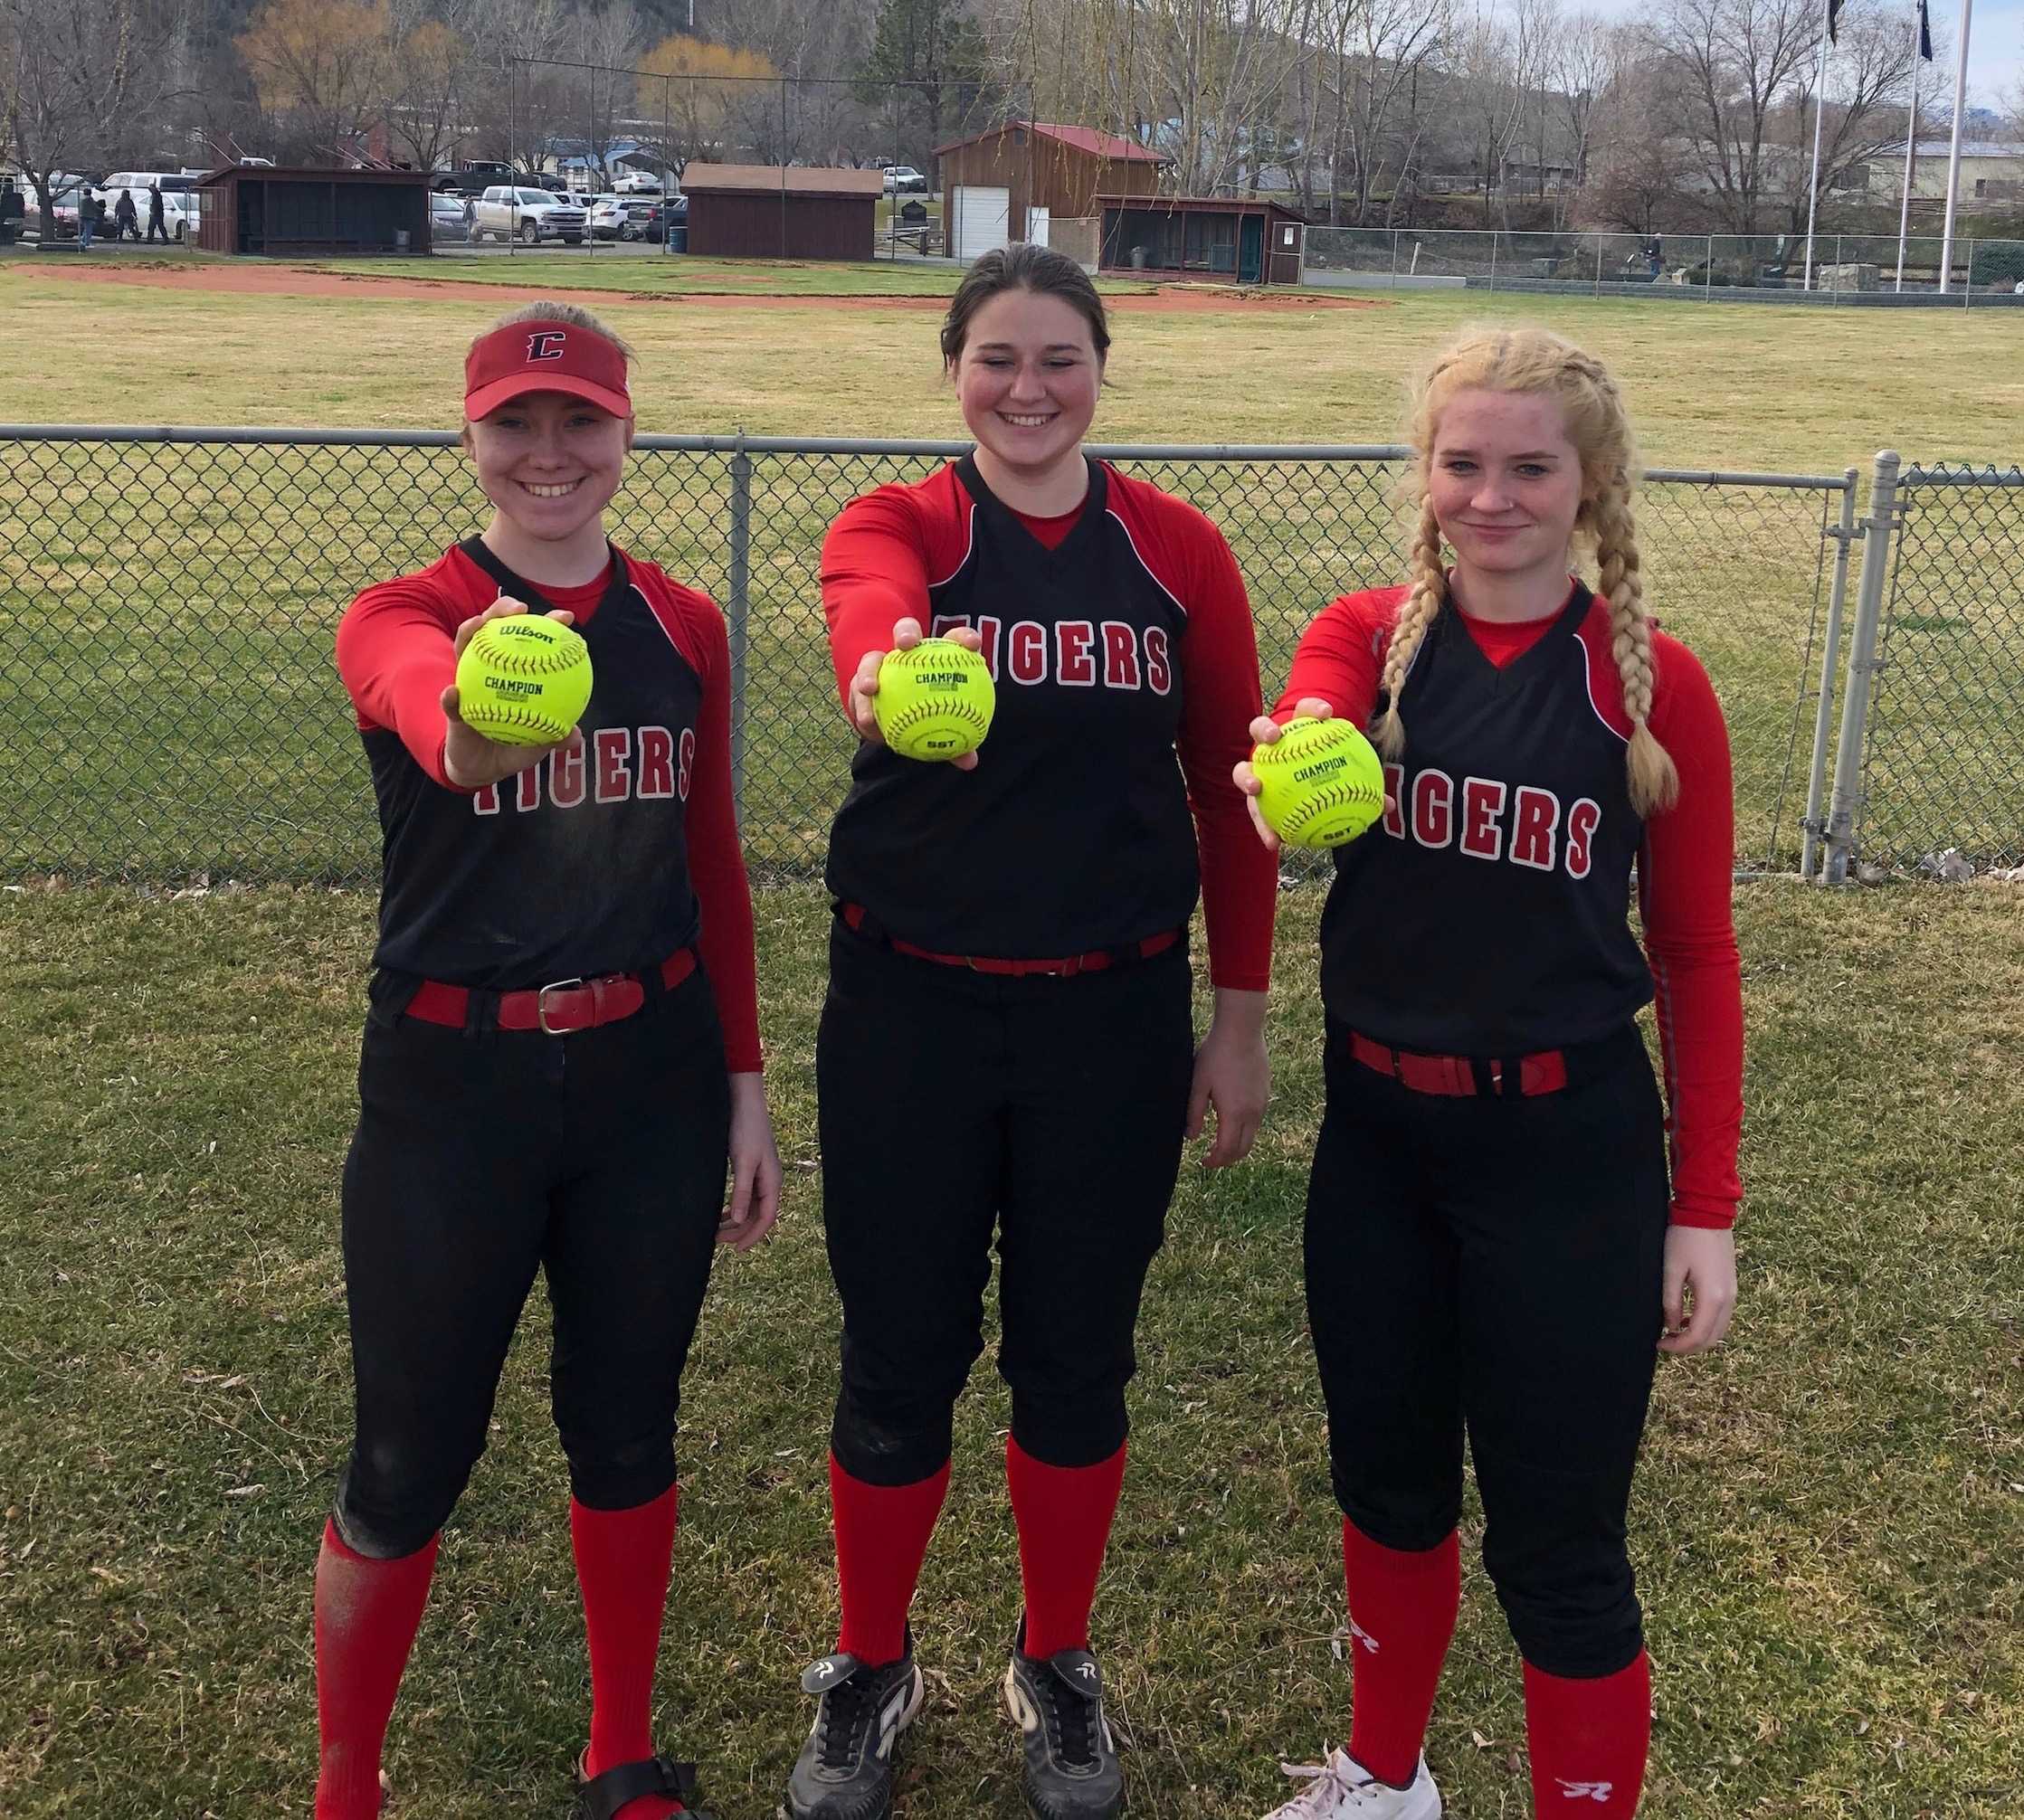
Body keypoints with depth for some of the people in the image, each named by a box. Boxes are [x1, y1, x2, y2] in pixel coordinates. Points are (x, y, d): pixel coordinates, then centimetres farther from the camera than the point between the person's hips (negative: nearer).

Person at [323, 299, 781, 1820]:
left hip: (652, 1080, 3)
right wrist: (472, 730, -58)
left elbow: (716, 870, 9)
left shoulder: (684, 627, 3)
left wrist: (745, 1085, 8)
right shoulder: (403, 616, -8)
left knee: (628, 1425, 15)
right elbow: (427, 710, -34)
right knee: (409, 1460, 6)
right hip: (451, 1086, -3)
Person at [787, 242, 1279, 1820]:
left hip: (1113, 1016, 1)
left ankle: (1057, 1669, 36)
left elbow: (1230, 789, 4)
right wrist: (888, 670, -53)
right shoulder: (897, 527, -4)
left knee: (1078, 1360, 13)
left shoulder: (1177, 549, 1)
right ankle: (872, 1674, 33)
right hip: (911, 1009, -1)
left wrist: (1240, 1018, 3)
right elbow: (867, 611, -29)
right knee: (900, 1362, 9)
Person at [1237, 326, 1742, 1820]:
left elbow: (1695, 953, -2)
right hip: (1378, 1132, 3)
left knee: (1556, 1545, 3)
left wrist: (1705, 1209, -4)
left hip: (1569, 1150, -3)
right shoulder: (1367, 636, -2)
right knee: (1388, 1481, 20)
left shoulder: (1654, 683, -7)